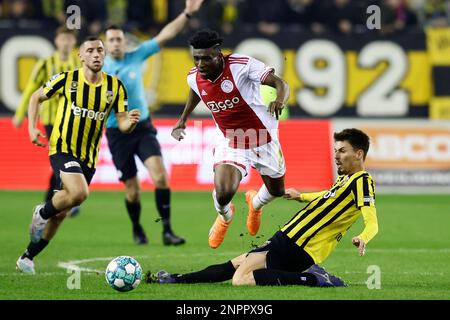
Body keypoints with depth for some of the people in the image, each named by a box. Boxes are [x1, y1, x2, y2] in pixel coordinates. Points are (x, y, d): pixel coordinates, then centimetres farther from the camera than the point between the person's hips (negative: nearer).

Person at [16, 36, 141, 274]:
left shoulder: (115, 86, 0)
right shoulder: (67, 79, -8)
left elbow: (122, 125, 0)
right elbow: (36, 97, 6)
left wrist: (131, 121, -24)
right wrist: (32, 128, -7)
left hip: (89, 157, 4)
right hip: (62, 149, -4)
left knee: (60, 213, 9)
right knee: (79, 193, -30)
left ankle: (28, 257, 25)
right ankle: (42, 212, -1)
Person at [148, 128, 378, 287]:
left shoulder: (361, 181, -15)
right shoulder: (345, 178, 14)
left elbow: (372, 223, -26)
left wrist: (362, 239, -47)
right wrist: (301, 197, 47)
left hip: (298, 250, -10)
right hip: (287, 239, 10)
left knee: (241, 278, -23)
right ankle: (175, 279, 26)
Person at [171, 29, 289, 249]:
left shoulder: (242, 65, -27)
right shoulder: (194, 77, -11)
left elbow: (280, 84, -27)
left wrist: (280, 100, -50)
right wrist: (183, 120, 26)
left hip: (263, 138, -1)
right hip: (229, 142, 1)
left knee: (277, 191, 18)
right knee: (223, 193, -21)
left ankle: (255, 202, 57)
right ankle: (225, 216, 18)